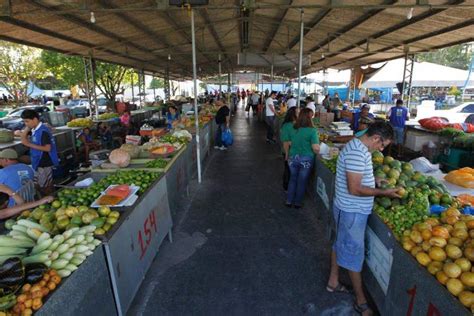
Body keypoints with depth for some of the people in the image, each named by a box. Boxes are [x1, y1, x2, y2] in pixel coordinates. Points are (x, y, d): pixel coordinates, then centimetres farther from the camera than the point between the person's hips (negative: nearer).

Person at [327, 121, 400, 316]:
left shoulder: (358, 147, 7)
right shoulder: (357, 153, -26)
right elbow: (354, 189, -27)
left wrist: (374, 180, 9)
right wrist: (383, 193, -18)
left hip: (349, 209, 10)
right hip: (352, 212, -10)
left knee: (341, 245, 21)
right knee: (355, 253, 5)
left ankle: (333, 282, 40)